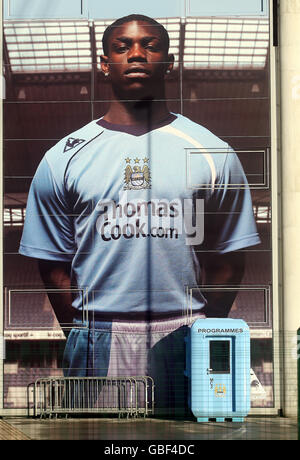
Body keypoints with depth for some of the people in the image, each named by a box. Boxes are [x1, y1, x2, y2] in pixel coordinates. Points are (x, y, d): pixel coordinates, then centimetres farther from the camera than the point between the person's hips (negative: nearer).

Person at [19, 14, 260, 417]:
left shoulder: (212, 154, 6)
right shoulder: (64, 158, 6)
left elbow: (227, 261, 7)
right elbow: (54, 264, 7)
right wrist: (84, 339, 3)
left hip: (185, 338, 0)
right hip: (99, 342, 0)